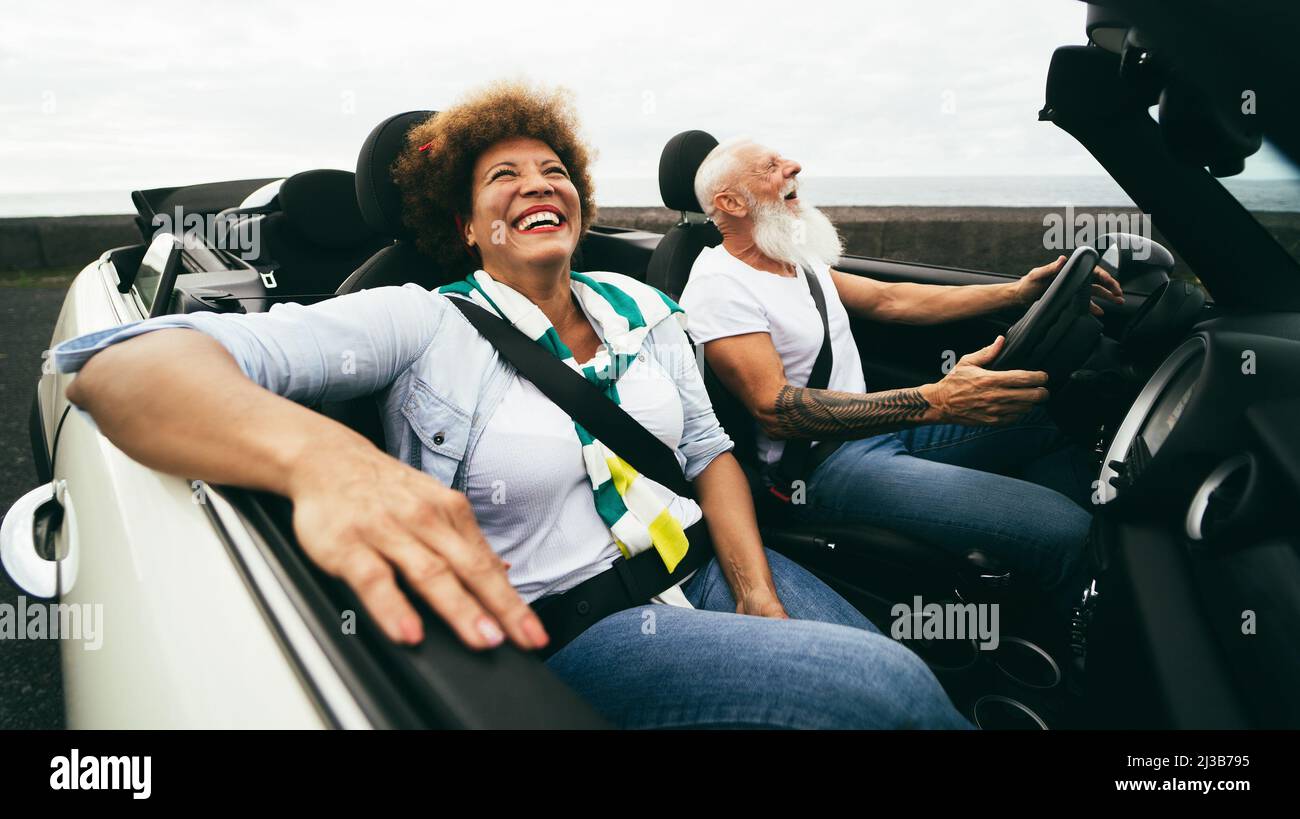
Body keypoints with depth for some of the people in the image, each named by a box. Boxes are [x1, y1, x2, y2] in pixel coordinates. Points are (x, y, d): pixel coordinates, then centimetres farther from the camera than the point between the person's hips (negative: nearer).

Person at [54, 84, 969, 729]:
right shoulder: (427, 323, -8)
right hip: (563, 623, -6)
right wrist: (322, 457, -43)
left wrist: (759, 597, -5)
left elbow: (707, 448, 14)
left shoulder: (641, 308, 11)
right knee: (885, 689, -22)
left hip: (703, 566, 6)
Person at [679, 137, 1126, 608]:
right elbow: (775, 412, -26)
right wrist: (935, 402, -35)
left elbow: (887, 299, 18)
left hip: (875, 424, 10)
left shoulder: (796, 260, 13)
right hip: (823, 465, -10)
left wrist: (1017, 292, 7)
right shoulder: (719, 286, -16)